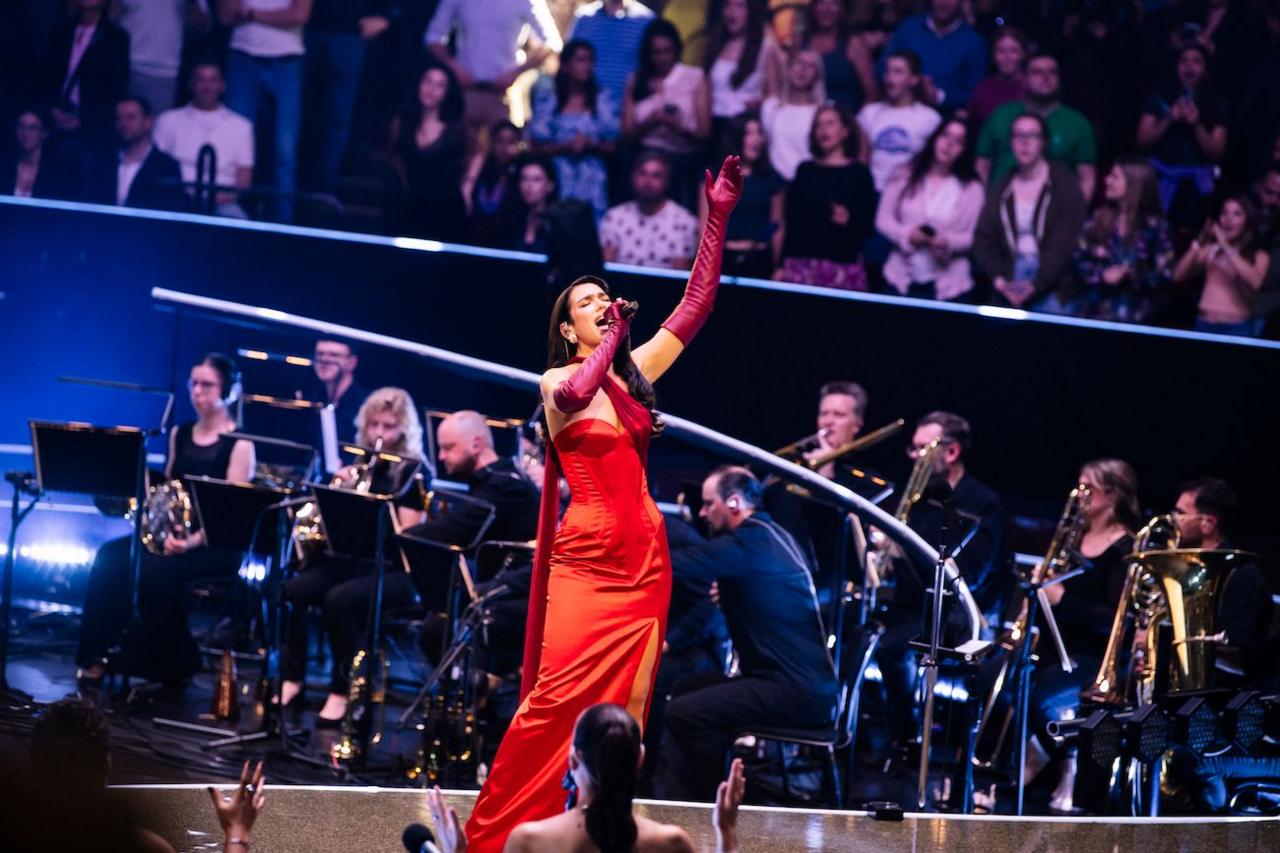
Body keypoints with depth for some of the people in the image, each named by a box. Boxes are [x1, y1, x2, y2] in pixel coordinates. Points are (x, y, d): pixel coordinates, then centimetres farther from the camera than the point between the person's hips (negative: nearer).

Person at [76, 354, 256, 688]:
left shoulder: (239, 443, -6)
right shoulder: (179, 435, 14)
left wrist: (193, 541, -29)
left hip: (218, 544, -6)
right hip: (172, 533, 6)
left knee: (158, 570, -33)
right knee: (110, 557, -21)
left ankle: (173, 665, -14)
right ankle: (98, 657, -22)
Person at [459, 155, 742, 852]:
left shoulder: (634, 374, 13)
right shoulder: (556, 382, 0)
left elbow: (695, 306, 11)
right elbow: (574, 396, -25)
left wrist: (717, 220, 5)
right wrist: (609, 343, -10)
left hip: (644, 560, 5)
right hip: (587, 559, -5)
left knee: (622, 708, 3)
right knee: (561, 699, -11)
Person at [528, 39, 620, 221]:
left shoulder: (604, 99, 11)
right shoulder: (548, 99, 9)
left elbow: (614, 145, 7)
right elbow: (537, 146, 5)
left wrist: (590, 145, -11)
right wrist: (566, 146, -10)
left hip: (593, 181, 1)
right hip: (558, 180, -1)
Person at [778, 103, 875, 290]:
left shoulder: (859, 173, 6)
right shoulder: (805, 171, 13)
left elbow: (868, 225, 2)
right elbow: (792, 221, 11)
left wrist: (849, 220, -18)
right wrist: (783, 265, 7)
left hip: (843, 265, -2)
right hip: (802, 262, 2)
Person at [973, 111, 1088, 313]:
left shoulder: (1063, 185, 0)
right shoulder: (1002, 190, 13)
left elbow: (1065, 243, -8)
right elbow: (983, 240, 9)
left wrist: (1036, 285, -16)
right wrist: (999, 280, -8)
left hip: (1052, 288, -3)